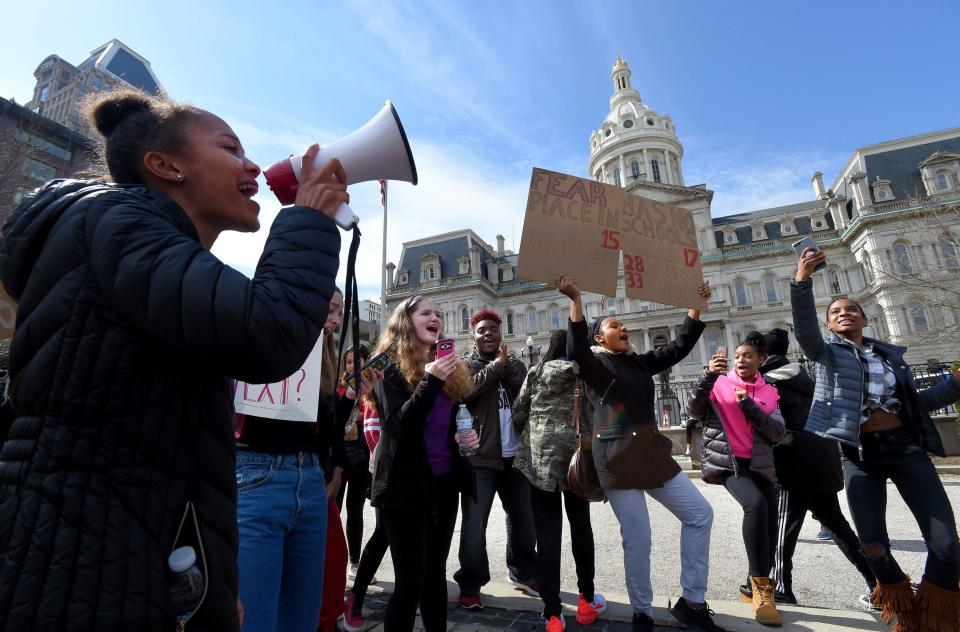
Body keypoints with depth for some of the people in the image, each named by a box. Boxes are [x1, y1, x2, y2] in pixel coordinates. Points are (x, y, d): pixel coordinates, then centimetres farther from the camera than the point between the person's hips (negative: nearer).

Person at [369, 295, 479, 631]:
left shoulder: (448, 364, 10)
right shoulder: (391, 366, -8)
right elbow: (398, 426, -18)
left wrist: (466, 435, -1)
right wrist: (430, 380, -25)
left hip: (444, 481, 6)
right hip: (405, 486, -6)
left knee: (436, 572, 16)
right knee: (411, 580, -2)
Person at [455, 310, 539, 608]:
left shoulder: (516, 366, 13)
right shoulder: (465, 365, 3)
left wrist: (508, 368, -13)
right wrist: (496, 365, -16)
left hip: (515, 456, 4)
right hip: (479, 457, -4)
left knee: (524, 520, 15)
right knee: (474, 526, 0)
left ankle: (523, 574, 34)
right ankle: (470, 585, 16)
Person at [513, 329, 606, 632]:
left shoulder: (535, 373, 6)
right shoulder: (584, 373, 3)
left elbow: (518, 413, 7)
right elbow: (594, 415, -1)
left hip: (539, 457, 0)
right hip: (576, 454, 0)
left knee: (547, 532, 3)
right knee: (580, 526, 17)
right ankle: (586, 599, 27)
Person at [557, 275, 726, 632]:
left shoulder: (640, 362, 16)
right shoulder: (594, 363, -4)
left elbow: (679, 348, 19)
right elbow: (576, 351, -27)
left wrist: (696, 306, 16)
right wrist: (576, 301, -33)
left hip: (652, 453, 7)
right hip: (617, 459, -7)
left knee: (699, 514, 9)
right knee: (637, 540, -2)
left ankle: (691, 602, 20)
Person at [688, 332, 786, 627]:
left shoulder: (768, 393, 12)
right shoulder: (720, 384, 4)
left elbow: (778, 433, -1)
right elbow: (695, 411, -11)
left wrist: (748, 405, -13)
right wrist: (709, 375, -22)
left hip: (760, 465, 4)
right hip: (726, 461, -4)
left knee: (770, 526, -2)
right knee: (756, 503, -29)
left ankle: (755, 587, 23)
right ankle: (762, 587, -18)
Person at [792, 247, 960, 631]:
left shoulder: (890, 353, 13)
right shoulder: (826, 352, 1)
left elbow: (916, 403, 18)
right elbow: (804, 329, -22)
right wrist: (802, 282, -36)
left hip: (905, 447, 3)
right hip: (860, 455, -3)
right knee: (873, 545, -1)